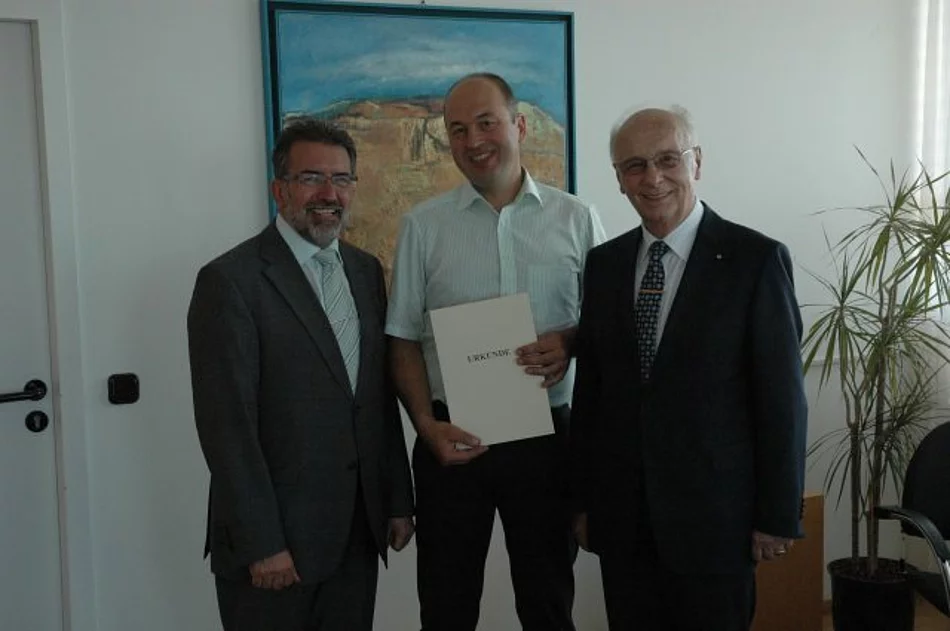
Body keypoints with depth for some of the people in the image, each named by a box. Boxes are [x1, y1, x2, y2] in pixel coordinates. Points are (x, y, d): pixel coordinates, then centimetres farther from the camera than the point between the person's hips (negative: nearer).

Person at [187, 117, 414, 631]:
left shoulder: (366, 271, 9)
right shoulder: (230, 280, -11)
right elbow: (227, 424, -15)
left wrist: (398, 501, 10)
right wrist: (262, 544, -16)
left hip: (359, 531, 6)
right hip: (273, 538, -5)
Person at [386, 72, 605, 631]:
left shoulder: (576, 219, 2)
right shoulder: (423, 227, 2)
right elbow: (404, 339, 3)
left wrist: (570, 343, -14)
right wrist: (427, 425, -10)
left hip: (546, 437, 0)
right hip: (452, 440, 0)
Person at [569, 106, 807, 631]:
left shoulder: (755, 259, -8)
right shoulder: (604, 263, 6)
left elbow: (781, 398, -7)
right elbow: (589, 387, 8)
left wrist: (778, 517, -7)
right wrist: (582, 499, 8)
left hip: (714, 514, -3)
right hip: (620, 514, 4)